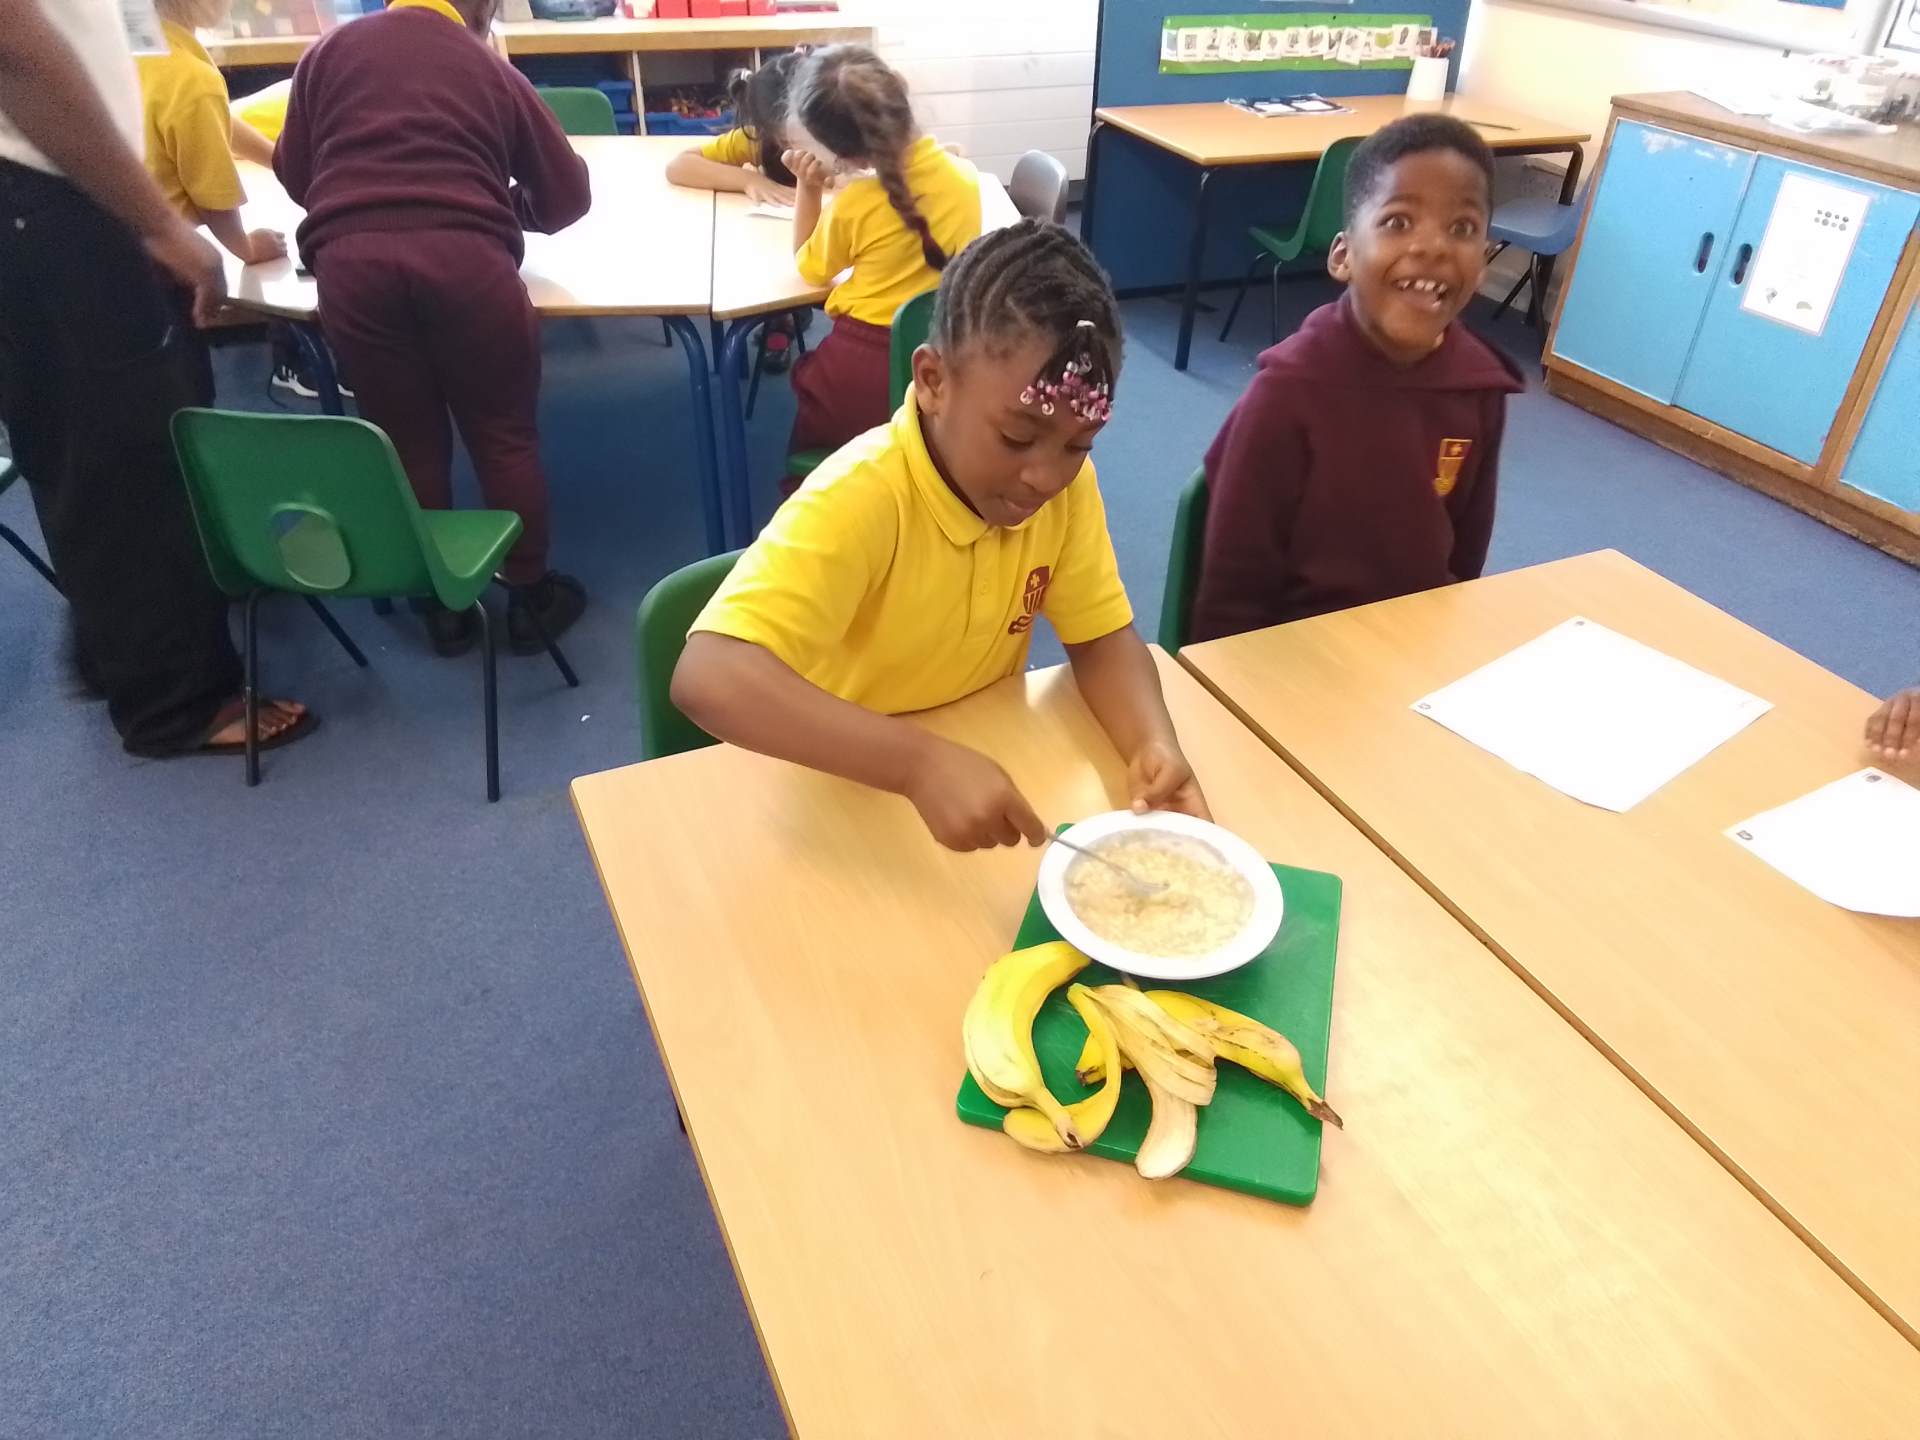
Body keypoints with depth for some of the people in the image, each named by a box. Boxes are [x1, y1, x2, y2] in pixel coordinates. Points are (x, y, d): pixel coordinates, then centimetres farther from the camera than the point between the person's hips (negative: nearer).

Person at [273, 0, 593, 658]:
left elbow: (294, 173, 29)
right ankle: (530, 598, 21)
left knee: (409, 441, 14)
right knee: (504, 436, 12)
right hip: (465, 257, -2)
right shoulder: (491, 69, 20)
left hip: (349, 261, 2)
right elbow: (567, 196, 22)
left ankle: (442, 606, 25)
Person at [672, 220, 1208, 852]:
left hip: (981, 769, 4)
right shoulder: (859, 499, -28)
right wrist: (920, 761, -47)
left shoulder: (1067, 480, -11)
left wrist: (1155, 744, -21)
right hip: (840, 797, -3)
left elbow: (1101, 635, -2)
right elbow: (707, 679, -38)